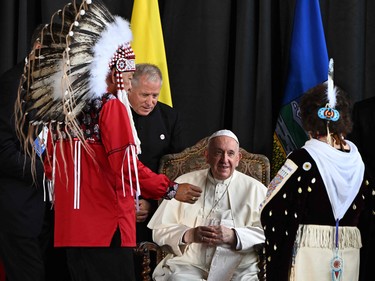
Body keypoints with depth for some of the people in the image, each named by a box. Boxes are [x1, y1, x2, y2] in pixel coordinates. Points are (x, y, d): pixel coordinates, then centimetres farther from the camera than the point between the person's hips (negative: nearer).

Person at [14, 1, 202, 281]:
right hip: (107, 227, -7)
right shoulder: (111, 106, -11)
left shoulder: (59, 109, 9)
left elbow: (51, 167, 17)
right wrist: (172, 190, -4)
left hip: (70, 227, 7)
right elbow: (127, 168, -15)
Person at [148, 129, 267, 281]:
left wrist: (233, 236, -14)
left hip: (239, 268, 0)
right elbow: (159, 230, 10)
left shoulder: (255, 189, 11)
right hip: (190, 266, 0)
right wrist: (189, 235, -10)